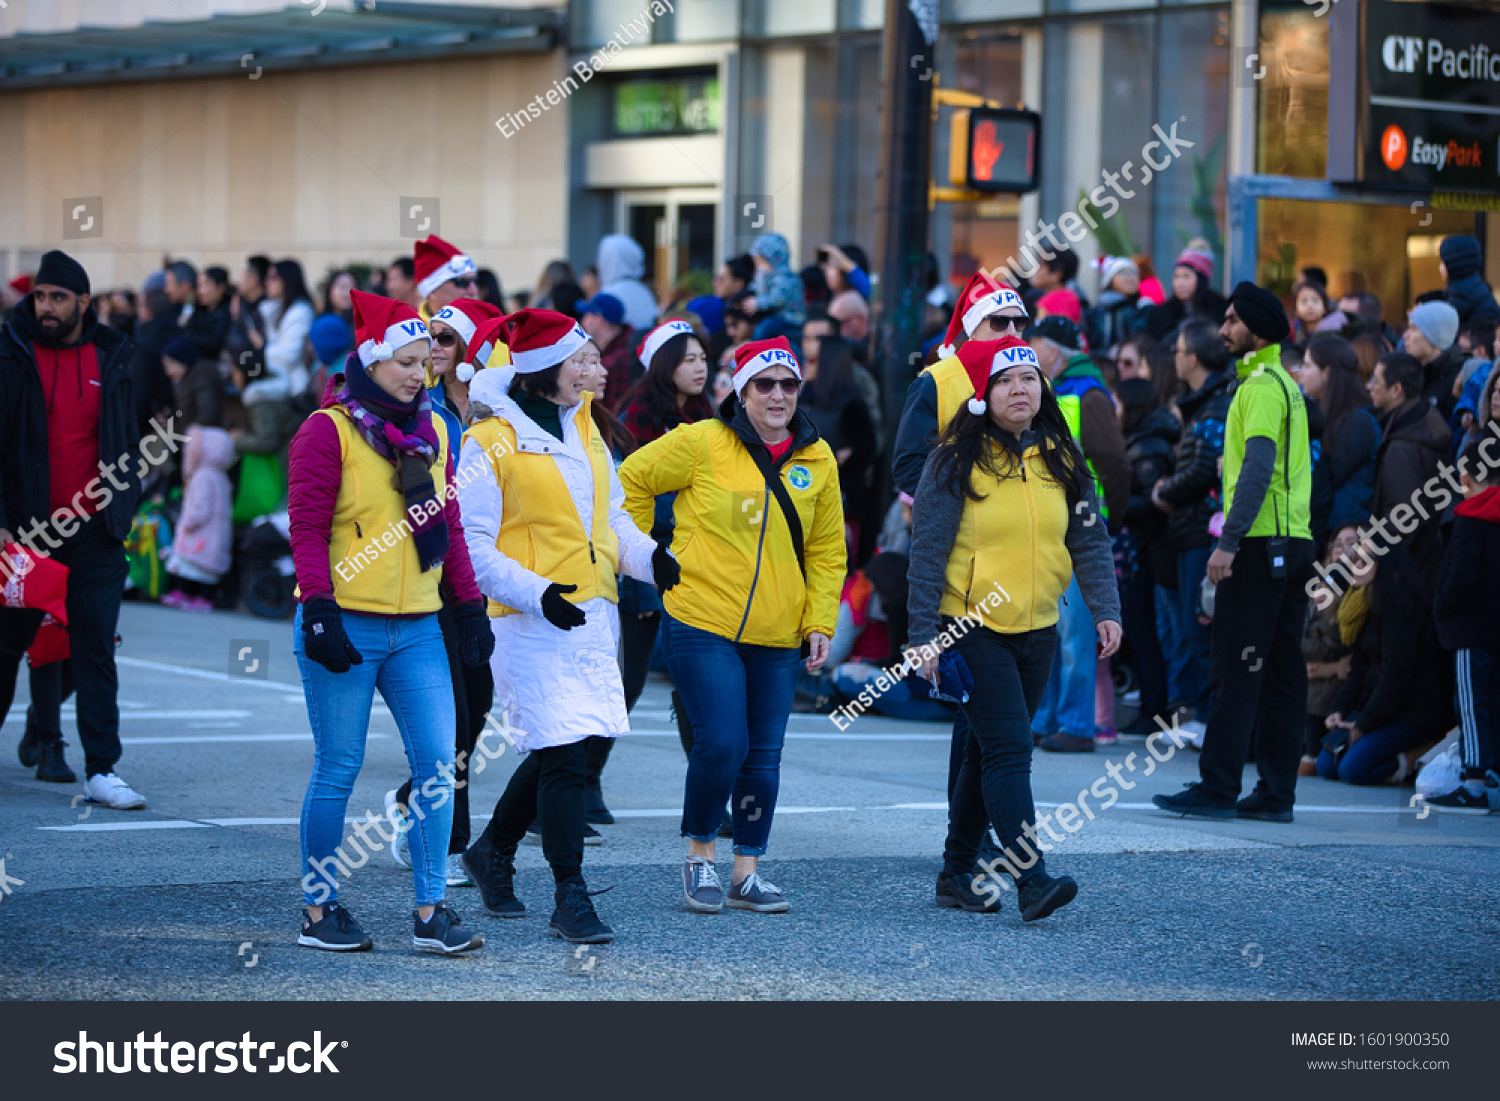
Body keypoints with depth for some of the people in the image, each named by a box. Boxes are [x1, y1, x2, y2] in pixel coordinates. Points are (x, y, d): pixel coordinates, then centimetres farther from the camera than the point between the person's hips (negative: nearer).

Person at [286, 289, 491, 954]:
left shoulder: (432, 431, 12)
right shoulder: (328, 430, -7)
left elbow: (448, 526, 17)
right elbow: (307, 529, -11)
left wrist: (470, 607, 13)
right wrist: (319, 612, -18)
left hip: (417, 630, 6)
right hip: (346, 628, -5)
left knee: (437, 766, -2)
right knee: (338, 772, 1)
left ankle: (431, 912, 3)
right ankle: (318, 912, 13)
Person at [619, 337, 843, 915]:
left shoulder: (817, 459, 7)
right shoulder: (702, 444, -7)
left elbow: (826, 552, 14)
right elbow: (631, 480, 4)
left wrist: (820, 623, 5)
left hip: (778, 638, 4)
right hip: (703, 625, -4)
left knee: (763, 756, 5)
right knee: (721, 744, -12)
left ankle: (748, 870, 15)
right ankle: (699, 854, 10)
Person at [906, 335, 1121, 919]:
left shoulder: (1061, 461, 7)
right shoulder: (956, 461, -7)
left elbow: (1089, 541, 8)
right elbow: (928, 552, -7)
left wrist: (1105, 609, -5)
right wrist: (924, 634, -11)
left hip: (1037, 630, 5)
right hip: (972, 629, -5)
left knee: (990, 754, 12)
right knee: (1008, 750, -14)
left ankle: (958, 873, 21)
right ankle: (1032, 877, -20)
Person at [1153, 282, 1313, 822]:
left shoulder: (1262, 386, -10)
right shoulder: (1286, 385, 20)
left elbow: (1257, 468, -20)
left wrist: (1229, 542, -22)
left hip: (1259, 548, -10)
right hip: (1293, 544, 10)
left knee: (1235, 671, -8)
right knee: (1281, 673, 7)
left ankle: (1219, 787, -8)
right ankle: (1276, 792, 8)